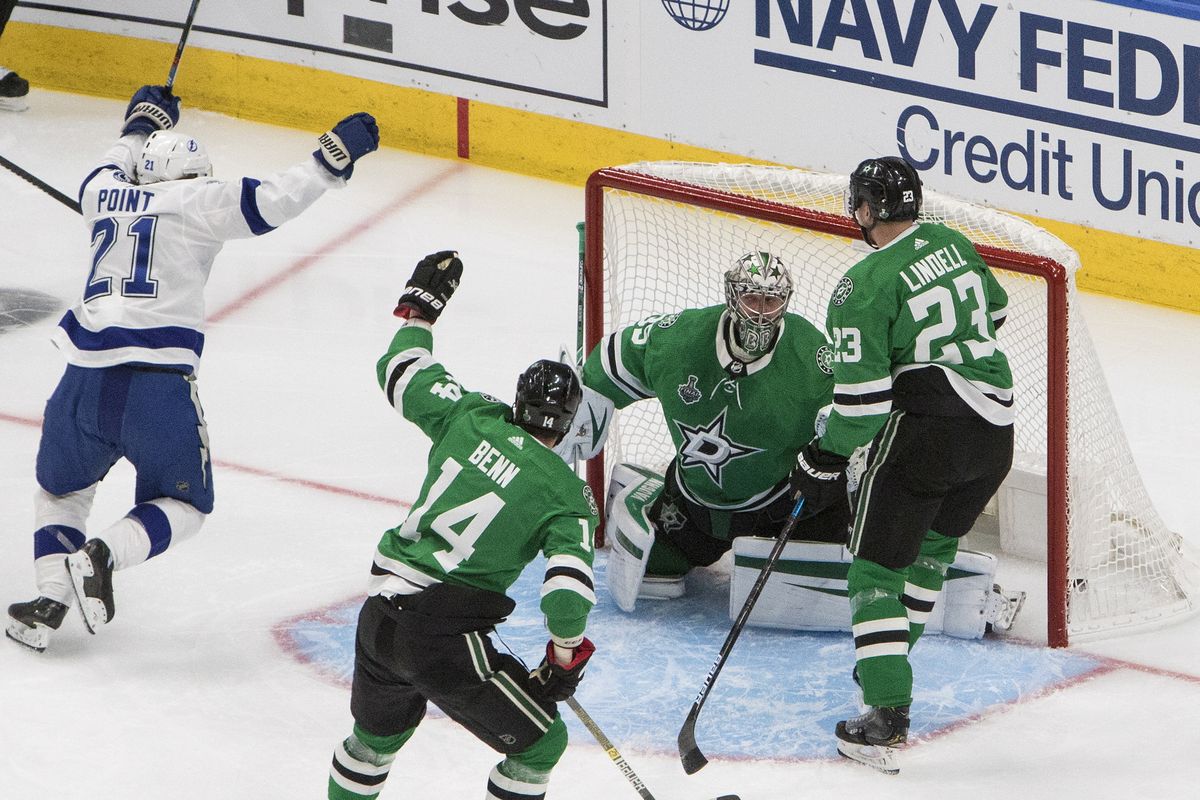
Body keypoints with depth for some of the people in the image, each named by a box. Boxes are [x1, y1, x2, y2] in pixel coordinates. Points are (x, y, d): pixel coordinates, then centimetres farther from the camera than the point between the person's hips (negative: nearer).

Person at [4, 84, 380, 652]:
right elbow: (269, 201, -4)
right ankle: (103, 554, -10)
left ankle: (50, 597, 8)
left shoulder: (104, 194, 18)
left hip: (87, 376, 4)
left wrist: (142, 124, 58)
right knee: (183, 505, 16)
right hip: (159, 389, -4)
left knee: (60, 490, 26)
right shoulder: (199, 202, 5)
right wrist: (334, 157, 2)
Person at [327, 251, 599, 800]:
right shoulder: (566, 494, -7)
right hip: (445, 640, -6)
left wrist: (421, 305, 35)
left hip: (380, 613, 6)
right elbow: (569, 587, -16)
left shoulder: (470, 419, 5)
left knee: (378, 734, 32)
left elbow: (402, 373, 19)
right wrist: (565, 655, 0)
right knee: (540, 743, 7)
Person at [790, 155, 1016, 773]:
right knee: (935, 543, 28)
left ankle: (887, 720, -11)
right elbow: (993, 313, 27)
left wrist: (823, 461, -5)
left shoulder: (865, 286, -13)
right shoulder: (953, 244, 9)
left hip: (924, 430, -8)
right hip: (995, 427, 8)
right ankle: (889, 663, 41)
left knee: (877, 568, -2)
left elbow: (862, 394, -15)